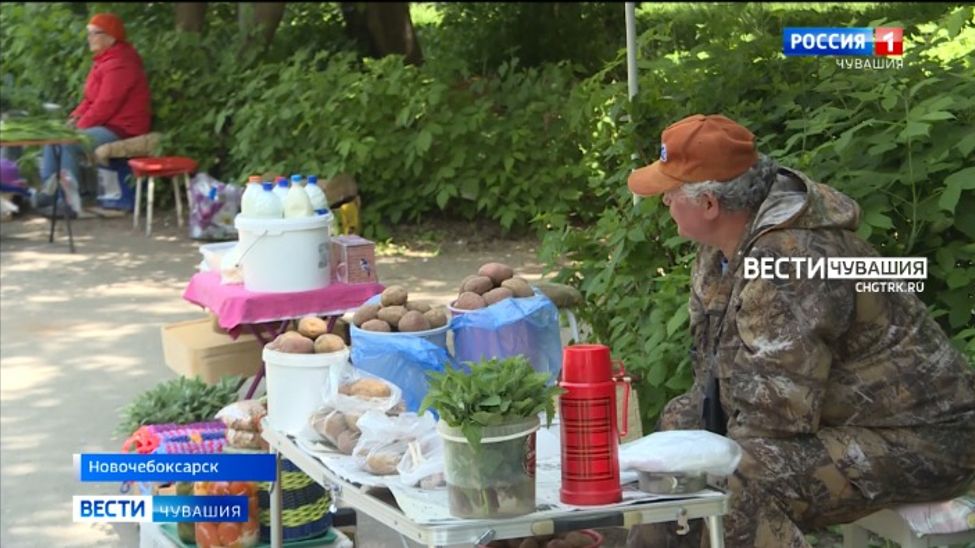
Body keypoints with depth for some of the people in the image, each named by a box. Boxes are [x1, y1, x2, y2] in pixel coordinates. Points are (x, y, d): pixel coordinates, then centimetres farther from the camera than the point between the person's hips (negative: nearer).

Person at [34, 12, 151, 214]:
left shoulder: (119, 65, -20)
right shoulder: (104, 60, 14)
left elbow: (106, 105, -23)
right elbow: (91, 98, 19)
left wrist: (79, 127, -16)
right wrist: (76, 116, 2)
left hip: (120, 129, -11)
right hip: (103, 124, 11)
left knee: (66, 142, -24)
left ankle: (69, 199, -20)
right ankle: (49, 189, 3)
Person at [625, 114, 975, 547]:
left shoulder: (788, 259, -28)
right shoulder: (725, 248, 3)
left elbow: (774, 413, -29)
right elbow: (714, 368, 14)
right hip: (836, 415, 11)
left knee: (744, 484, -33)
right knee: (680, 423, 17)